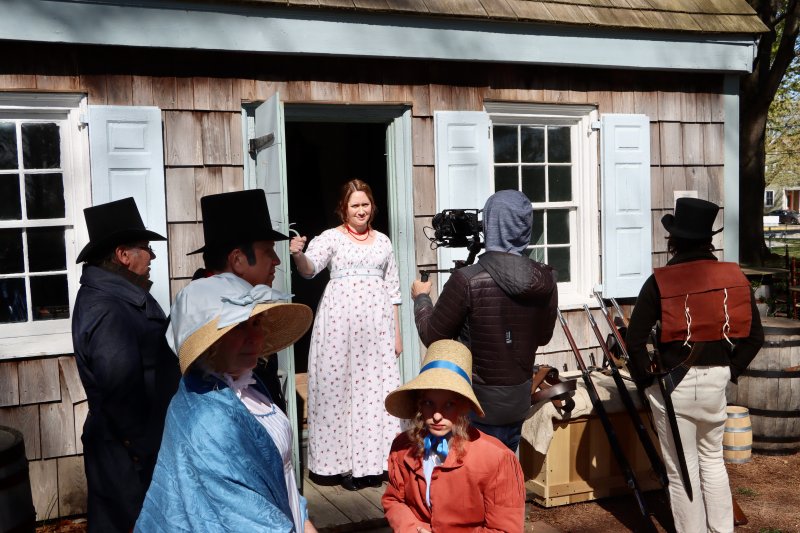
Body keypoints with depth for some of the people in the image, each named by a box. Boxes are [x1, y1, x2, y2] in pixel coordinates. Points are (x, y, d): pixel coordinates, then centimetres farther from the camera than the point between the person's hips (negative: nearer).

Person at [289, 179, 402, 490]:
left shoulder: (383, 241, 14)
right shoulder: (331, 237, 2)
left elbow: (392, 288, 16)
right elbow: (310, 269, -14)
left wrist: (397, 332, 12)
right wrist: (298, 254, -36)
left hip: (376, 324, 3)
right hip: (340, 320, -3)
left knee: (376, 388, 4)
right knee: (340, 386, -1)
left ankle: (371, 462, 15)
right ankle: (345, 463, 8)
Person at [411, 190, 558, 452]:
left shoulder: (466, 281, -22)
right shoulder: (544, 279, -5)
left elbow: (432, 337, -9)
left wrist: (421, 298, 8)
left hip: (478, 403, -5)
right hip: (518, 400, 6)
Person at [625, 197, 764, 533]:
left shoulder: (660, 282, -13)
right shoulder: (734, 276, -2)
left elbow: (635, 340, -16)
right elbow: (755, 335, 2)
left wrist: (645, 380, -2)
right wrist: (731, 369, 11)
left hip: (673, 382, -4)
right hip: (716, 379, 4)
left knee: (681, 470, 8)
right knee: (712, 459, 23)